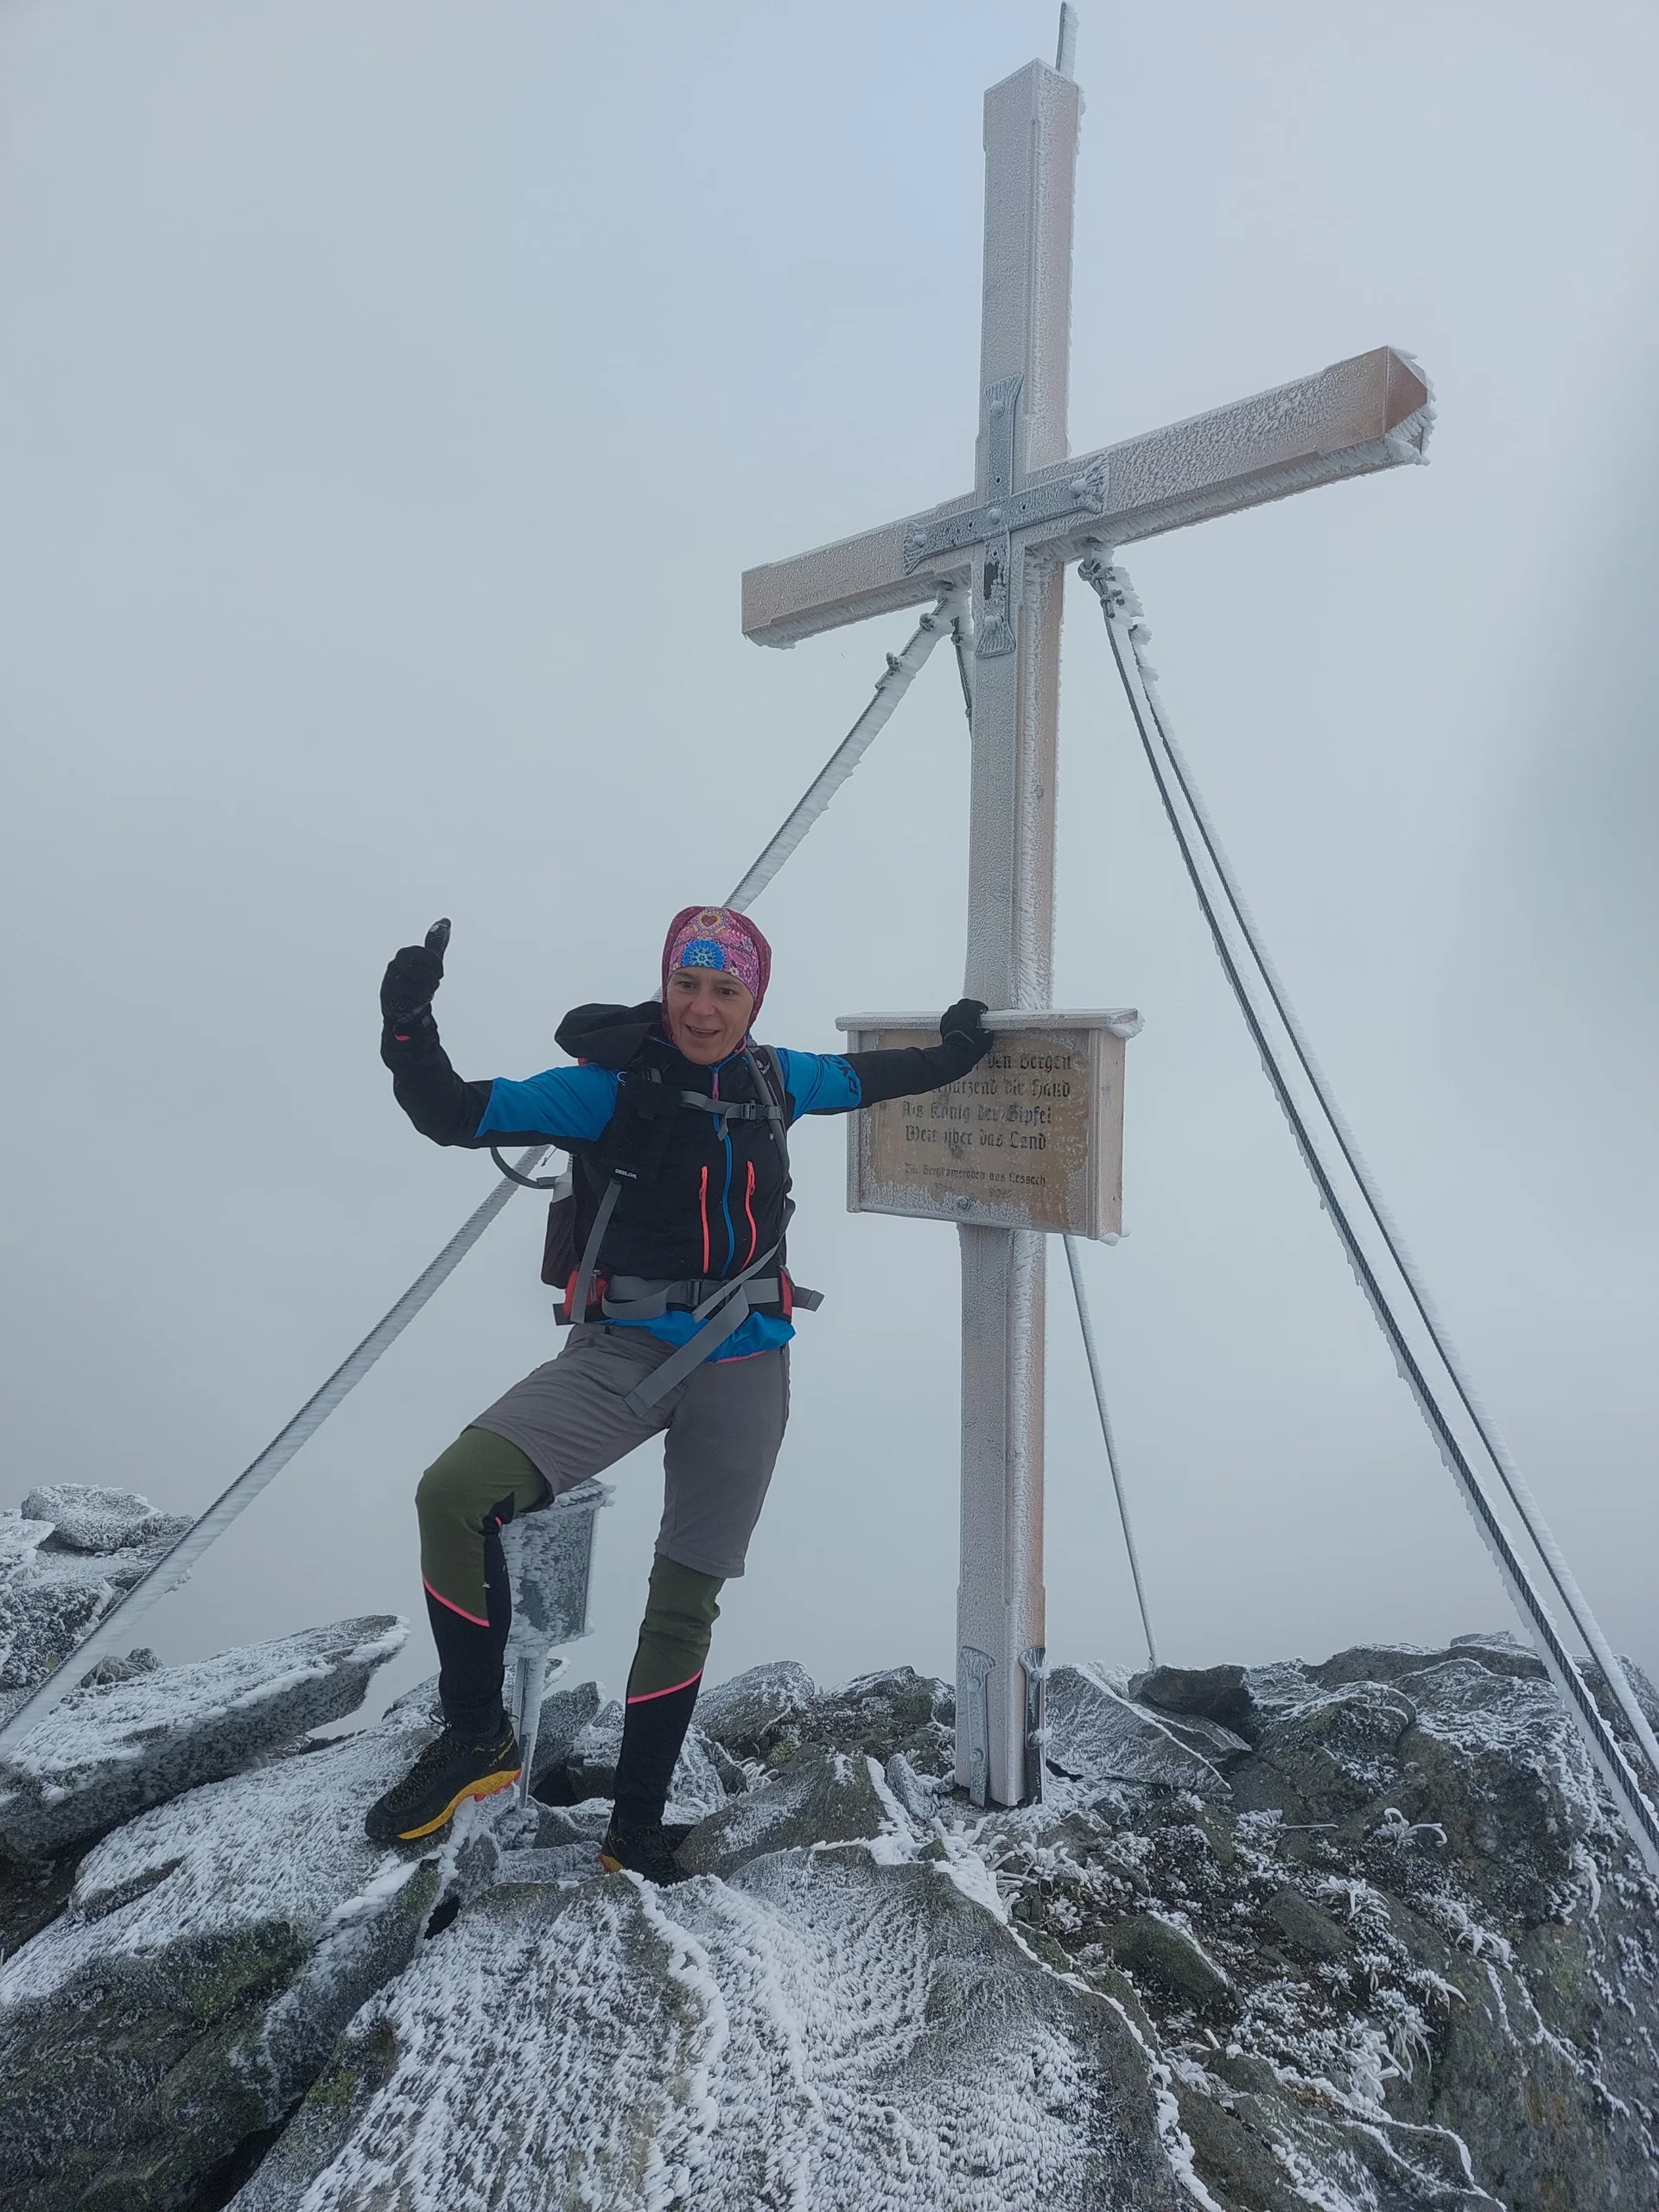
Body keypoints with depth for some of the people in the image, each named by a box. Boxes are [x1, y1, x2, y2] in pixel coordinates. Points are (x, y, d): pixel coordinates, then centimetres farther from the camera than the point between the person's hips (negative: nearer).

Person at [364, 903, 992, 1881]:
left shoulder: (773, 1079, 8)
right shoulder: (610, 1085, -5)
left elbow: (858, 1078, 29)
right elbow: (457, 1115, -10)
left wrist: (948, 1055, 30)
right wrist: (411, 1031, -25)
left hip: (746, 1371, 3)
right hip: (623, 1353, -3)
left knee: (686, 1603, 11)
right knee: (454, 1494, -24)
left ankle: (636, 1834, 31)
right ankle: (478, 1734, 0)